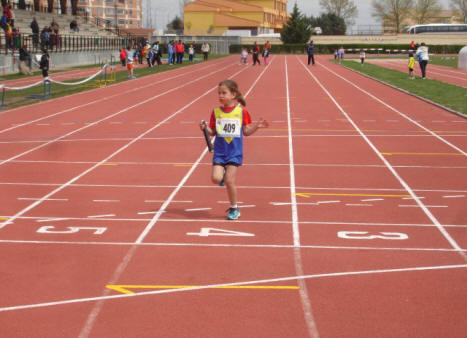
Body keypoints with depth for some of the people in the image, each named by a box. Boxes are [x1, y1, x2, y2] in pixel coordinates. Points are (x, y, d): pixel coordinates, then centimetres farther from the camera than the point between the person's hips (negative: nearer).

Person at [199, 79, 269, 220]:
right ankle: (223, 173, 25)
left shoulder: (242, 111, -2)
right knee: (216, 178, -13)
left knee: (229, 181, -6)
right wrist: (205, 128, -12)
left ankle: (234, 208, 14)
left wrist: (256, 126, -13)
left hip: (235, 152, -2)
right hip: (219, 151, 2)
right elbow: (213, 132, 7)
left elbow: (246, 131, 4)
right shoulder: (216, 112, 4)